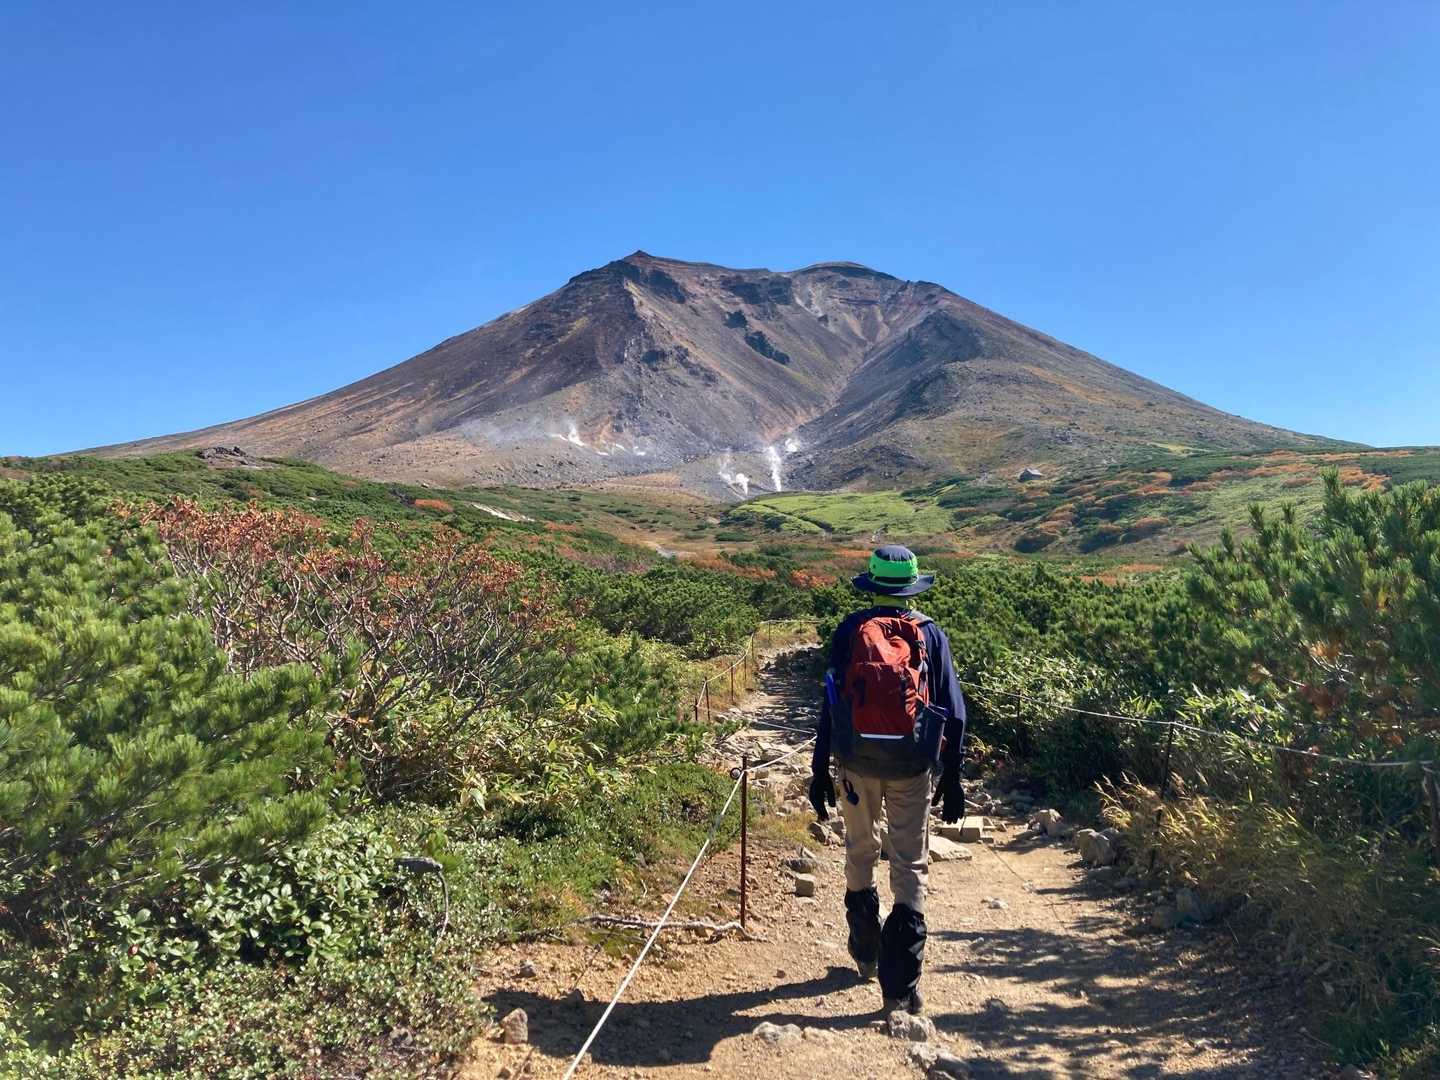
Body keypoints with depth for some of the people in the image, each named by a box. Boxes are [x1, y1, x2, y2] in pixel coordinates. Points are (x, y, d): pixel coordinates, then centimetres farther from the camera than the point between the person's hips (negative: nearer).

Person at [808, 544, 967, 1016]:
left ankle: (867, 955, 36)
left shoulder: (850, 631, -2)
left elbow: (830, 704, -3)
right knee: (910, 868, 7)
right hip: (912, 767, -1)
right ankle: (900, 986, 5)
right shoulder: (931, 635, 0)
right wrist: (952, 779, 8)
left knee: (860, 854, 22)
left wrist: (819, 771, 3)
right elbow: (953, 713, 0)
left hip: (857, 763, 1)